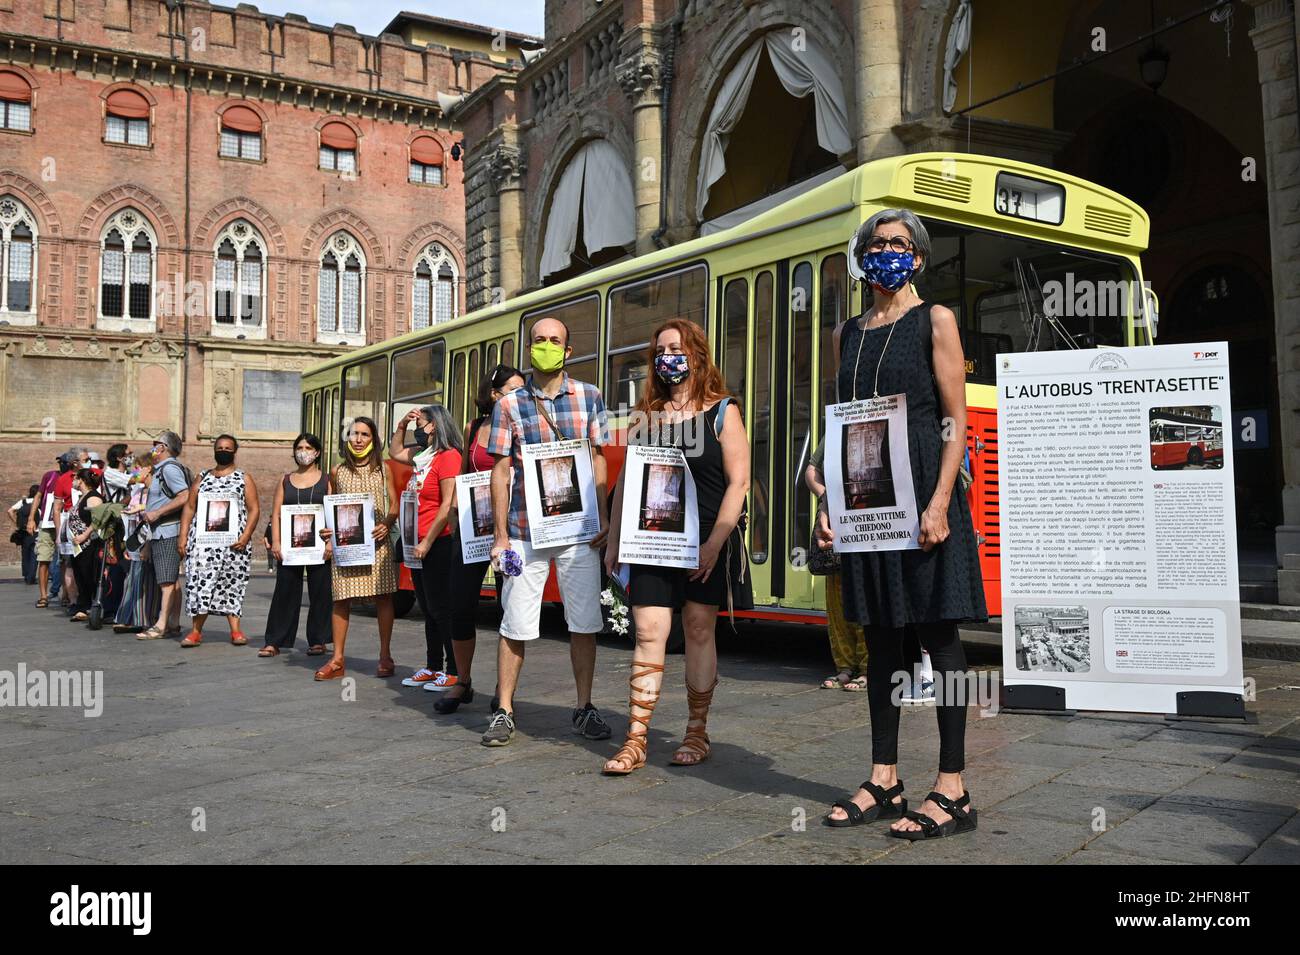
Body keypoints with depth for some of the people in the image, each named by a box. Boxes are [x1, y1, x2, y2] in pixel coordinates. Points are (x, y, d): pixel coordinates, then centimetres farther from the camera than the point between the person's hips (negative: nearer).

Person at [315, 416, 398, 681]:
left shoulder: (382, 469, 7)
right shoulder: (337, 471, 11)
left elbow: (394, 504, 6)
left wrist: (387, 525, -14)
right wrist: (327, 530, -2)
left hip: (376, 542, -1)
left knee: (383, 597, 0)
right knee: (341, 599, 0)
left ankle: (385, 657, 10)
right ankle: (337, 660, 6)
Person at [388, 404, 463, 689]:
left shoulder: (448, 455, -12)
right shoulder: (422, 455, 14)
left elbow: (448, 504, -18)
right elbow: (395, 453, 34)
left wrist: (427, 542, -18)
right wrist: (402, 425, 18)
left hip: (438, 544, -9)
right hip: (418, 545, 9)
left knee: (441, 608, -5)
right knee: (429, 609, 14)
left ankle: (454, 671, 1)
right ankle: (432, 667, 22)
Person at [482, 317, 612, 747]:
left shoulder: (589, 397, 6)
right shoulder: (509, 405, 2)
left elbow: (597, 461, 8)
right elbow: (501, 470, 2)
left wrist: (602, 519, 1)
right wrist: (500, 535, -2)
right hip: (525, 530, -1)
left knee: (585, 623, 6)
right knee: (516, 625, 3)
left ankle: (584, 709, 19)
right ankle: (504, 711, 16)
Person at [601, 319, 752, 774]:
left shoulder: (722, 412, 0)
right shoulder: (646, 415, 12)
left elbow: (738, 482, -6)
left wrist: (714, 544, -15)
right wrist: (614, 541, 10)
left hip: (705, 541, -3)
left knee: (699, 631, 5)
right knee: (648, 633, -3)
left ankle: (697, 733, 19)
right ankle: (635, 741, -1)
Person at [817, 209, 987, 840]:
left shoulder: (935, 321, 1)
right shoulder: (847, 333, 16)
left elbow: (957, 419, -6)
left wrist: (939, 502, -17)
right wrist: (829, 504, 7)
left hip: (921, 490, -5)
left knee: (937, 633, -2)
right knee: (880, 635, 9)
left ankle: (952, 791, 6)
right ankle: (884, 782, 17)